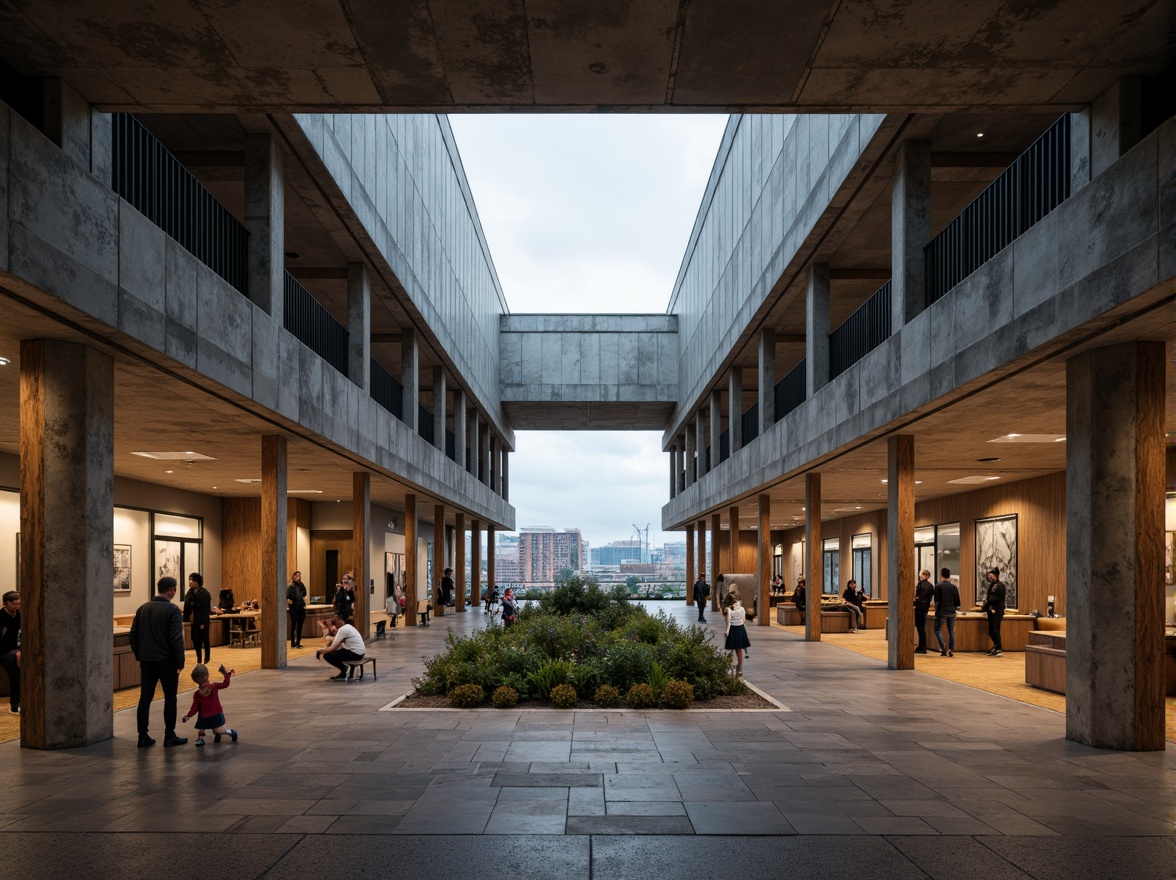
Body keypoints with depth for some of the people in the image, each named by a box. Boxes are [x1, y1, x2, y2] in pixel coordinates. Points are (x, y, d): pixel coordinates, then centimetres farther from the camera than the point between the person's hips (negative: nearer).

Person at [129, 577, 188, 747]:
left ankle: (143, 737, 10)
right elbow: (176, 638, -16)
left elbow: (133, 635, 11)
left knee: (145, 698, 8)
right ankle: (169, 736, 7)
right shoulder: (172, 609, -12)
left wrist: (139, 655, 19)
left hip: (146, 661, 5)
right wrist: (180, 661, -11)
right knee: (170, 698, 4)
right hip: (166, 661, -5)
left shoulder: (142, 608, 8)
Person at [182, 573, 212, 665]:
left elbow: (206, 609, -15)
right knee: (195, 640, 6)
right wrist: (186, 620, 3)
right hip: (194, 620, 5)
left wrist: (203, 622, -17)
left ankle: (207, 657, 18)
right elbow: (187, 607, 7)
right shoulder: (190, 592, 5)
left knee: (205, 639, 4)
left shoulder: (204, 593, -13)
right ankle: (199, 658, 17)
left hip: (203, 621, -5)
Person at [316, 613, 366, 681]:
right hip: (359, 652, 10)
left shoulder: (342, 629, -15)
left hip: (355, 653, -10)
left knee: (327, 655, -12)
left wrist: (321, 651, -1)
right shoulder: (348, 627, 15)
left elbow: (333, 648, -13)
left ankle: (345, 669, 3)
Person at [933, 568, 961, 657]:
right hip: (952, 612, 4)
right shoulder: (953, 587, 3)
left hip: (942, 612, -3)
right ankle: (951, 650, 6)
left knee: (937, 630, 7)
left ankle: (943, 649, -7)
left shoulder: (938, 586, -8)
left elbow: (936, 601, -10)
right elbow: (957, 602, 4)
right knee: (951, 631, 11)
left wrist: (936, 611, 0)